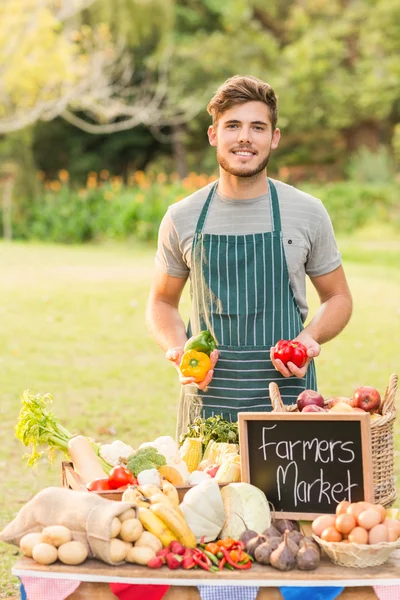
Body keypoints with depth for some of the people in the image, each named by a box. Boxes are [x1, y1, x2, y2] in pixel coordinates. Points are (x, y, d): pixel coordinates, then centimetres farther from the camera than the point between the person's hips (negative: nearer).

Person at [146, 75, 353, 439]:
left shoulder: (307, 213, 1)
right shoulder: (182, 218, 3)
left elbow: (337, 297, 11)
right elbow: (163, 302, 14)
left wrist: (309, 338, -9)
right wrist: (178, 350, -6)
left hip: (286, 395, -1)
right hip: (207, 398, 1)